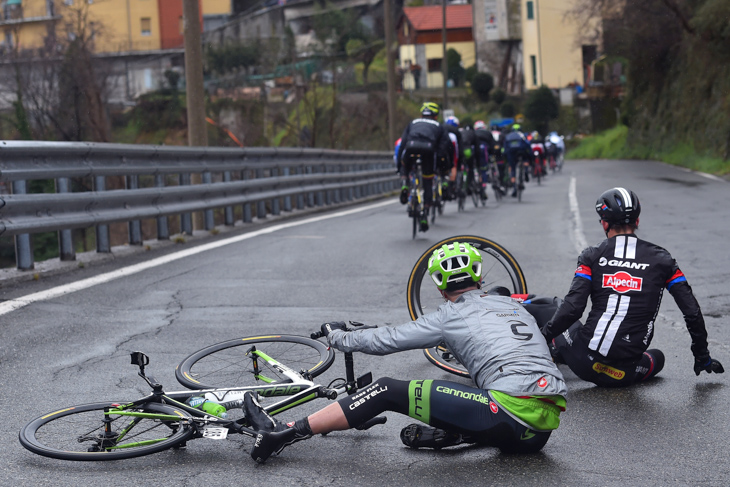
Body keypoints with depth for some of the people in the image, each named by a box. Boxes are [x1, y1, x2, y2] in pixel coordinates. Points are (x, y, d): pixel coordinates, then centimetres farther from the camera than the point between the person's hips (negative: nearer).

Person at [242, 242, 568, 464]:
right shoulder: (514, 306, 24)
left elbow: (384, 341, 12)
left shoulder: (449, 317, 7)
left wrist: (337, 336, 29)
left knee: (388, 392, -3)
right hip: (545, 428, 7)